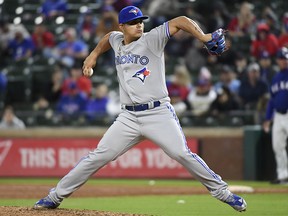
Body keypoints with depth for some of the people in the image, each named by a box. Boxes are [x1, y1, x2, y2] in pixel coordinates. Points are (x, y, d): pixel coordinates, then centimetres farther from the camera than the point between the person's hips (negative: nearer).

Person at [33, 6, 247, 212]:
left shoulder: (152, 39, -4)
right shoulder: (117, 40, 12)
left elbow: (180, 21, -13)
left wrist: (204, 37, -26)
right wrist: (93, 55, 37)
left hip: (158, 112, -4)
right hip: (129, 117, 4)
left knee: (183, 154, -18)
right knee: (98, 157, 1)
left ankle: (222, 192, -6)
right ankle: (56, 196, 8)